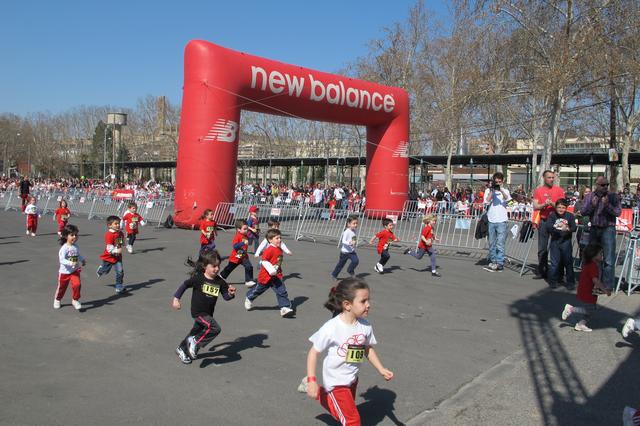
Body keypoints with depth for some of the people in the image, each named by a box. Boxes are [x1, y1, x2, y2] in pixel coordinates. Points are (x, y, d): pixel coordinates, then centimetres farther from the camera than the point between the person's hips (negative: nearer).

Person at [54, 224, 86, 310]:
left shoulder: (76, 247, -1)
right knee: (61, 287, 15)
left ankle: (75, 300, 2)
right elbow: (61, 260, -27)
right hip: (64, 272, -3)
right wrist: (71, 263, -40)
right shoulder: (64, 248, -20)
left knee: (77, 284, -18)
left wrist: (83, 260, 3)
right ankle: (57, 300, 43)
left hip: (75, 271, 3)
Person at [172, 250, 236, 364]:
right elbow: (184, 285, -6)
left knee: (197, 332, 22)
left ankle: (182, 350, 46)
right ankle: (195, 342, -4)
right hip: (198, 312, -6)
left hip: (208, 313, 6)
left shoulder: (220, 282, -5)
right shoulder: (198, 278, -17)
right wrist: (176, 299, -7)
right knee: (215, 328, -23)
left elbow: (225, 297, -2)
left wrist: (230, 293, -24)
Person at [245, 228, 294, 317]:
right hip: (266, 276, -6)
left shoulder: (280, 250, 7)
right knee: (259, 289, 15)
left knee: (282, 291, -7)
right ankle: (249, 298, 42)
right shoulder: (269, 250, -20)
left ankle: (285, 308, -9)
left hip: (276, 276, 6)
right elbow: (264, 261, -25)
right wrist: (271, 270, -32)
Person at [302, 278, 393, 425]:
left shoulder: (365, 326, -12)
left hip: (352, 379, 6)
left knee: (341, 414, 25)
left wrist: (381, 369, -1)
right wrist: (312, 380, -24)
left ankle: (318, 393, 43)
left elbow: (368, 349, 7)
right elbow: (314, 352, -19)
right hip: (336, 382, -6)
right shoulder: (331, 328, -28)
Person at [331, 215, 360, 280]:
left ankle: (350, 271, 7)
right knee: (341, 264, 7)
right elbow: (343, 241, -25)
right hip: (345, 251, -6)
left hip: (352, 251, 6)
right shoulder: (347, 232, -19)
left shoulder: (354, 231, 5)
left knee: (356, 261, -17)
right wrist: (350, 243, -38)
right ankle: (334, 275, 27)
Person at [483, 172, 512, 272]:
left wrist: (500, 189, -26)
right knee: (491, 243, 9)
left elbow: (507, 199, -15)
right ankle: (493, 262, 18)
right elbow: (486, 202, -5)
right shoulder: (488, 190, 8)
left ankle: (499, 263, -3)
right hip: (491, 220, 2)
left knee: (500, 244, -5)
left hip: (501, 220, -2)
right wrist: (491, 191, -9)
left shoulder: (505, 190, 6)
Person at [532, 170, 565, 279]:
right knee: (542, 248, 4)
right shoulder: (538, 190, 7)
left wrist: (552, 203, -14)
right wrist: (544, 204, -15)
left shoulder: (559, 190, 6)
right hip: (543, 221, 1)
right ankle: (542, 271, 12)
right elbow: (535, 207, 2)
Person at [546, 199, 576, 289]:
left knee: (568, 262, 2)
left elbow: (574, 228, -7)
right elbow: (547, 225, -12)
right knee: (555, 262, 3)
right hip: (555, 242, 0)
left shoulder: (570, 216, 1)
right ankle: (553, 281, 16)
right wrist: (556, 226, -30)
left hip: (566, 242, 0)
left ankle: (570, 282, 11)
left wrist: (568, 229, -29)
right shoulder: (552, 215, 1)